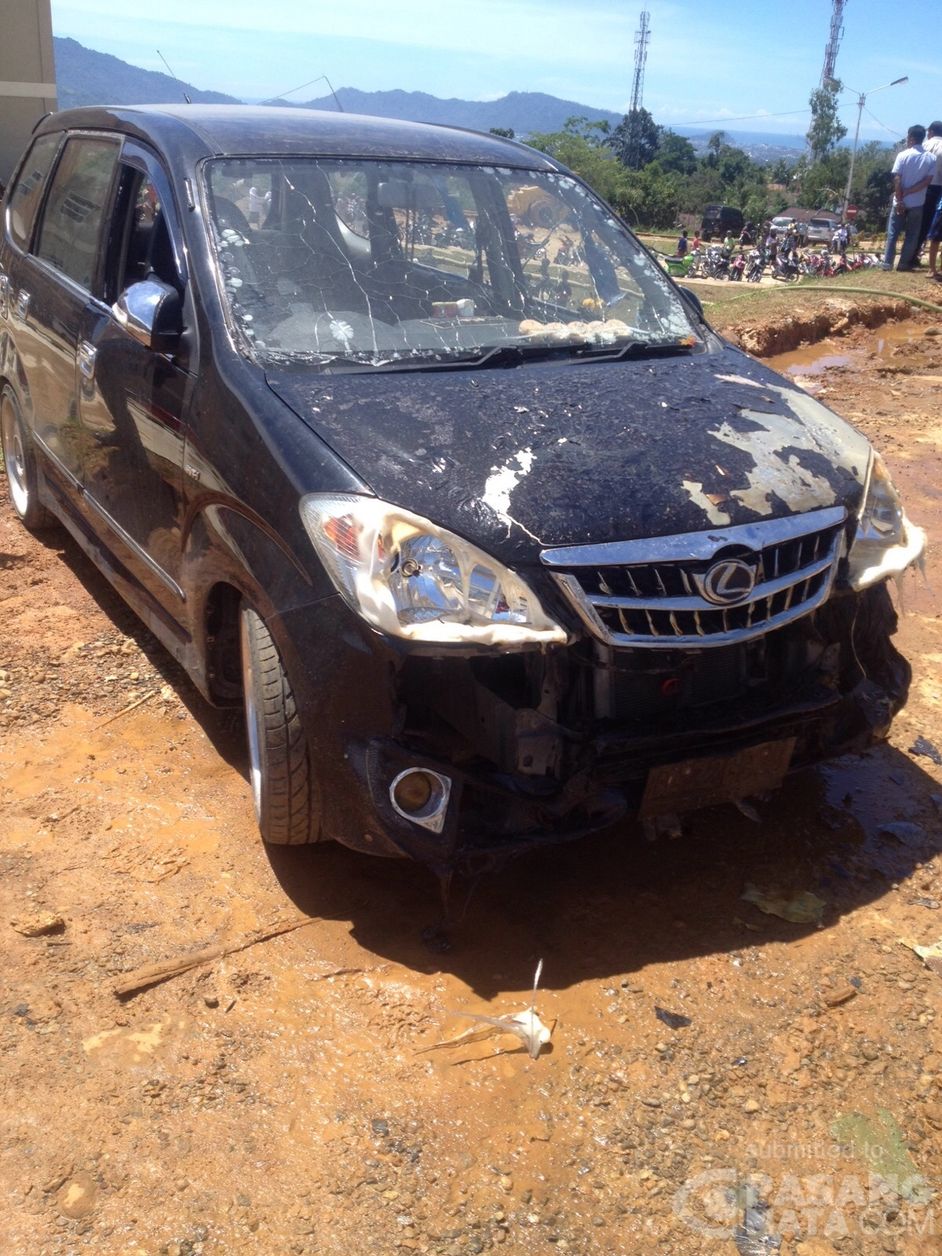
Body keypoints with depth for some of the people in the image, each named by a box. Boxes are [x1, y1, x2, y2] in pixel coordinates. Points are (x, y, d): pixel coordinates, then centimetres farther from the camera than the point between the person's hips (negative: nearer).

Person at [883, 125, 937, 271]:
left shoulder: (903, 155, -9)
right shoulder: (931, 158, -1)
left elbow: (897, 180, -14)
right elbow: (927, 181, -8)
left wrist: (899, 200, -11)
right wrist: (907, 192, -8)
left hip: (901, 202, -2)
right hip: (918, 203, 2)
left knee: (893, 233, 7)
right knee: (912, 235, 10)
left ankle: (887, 263, 6)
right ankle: (904, 264, 10)